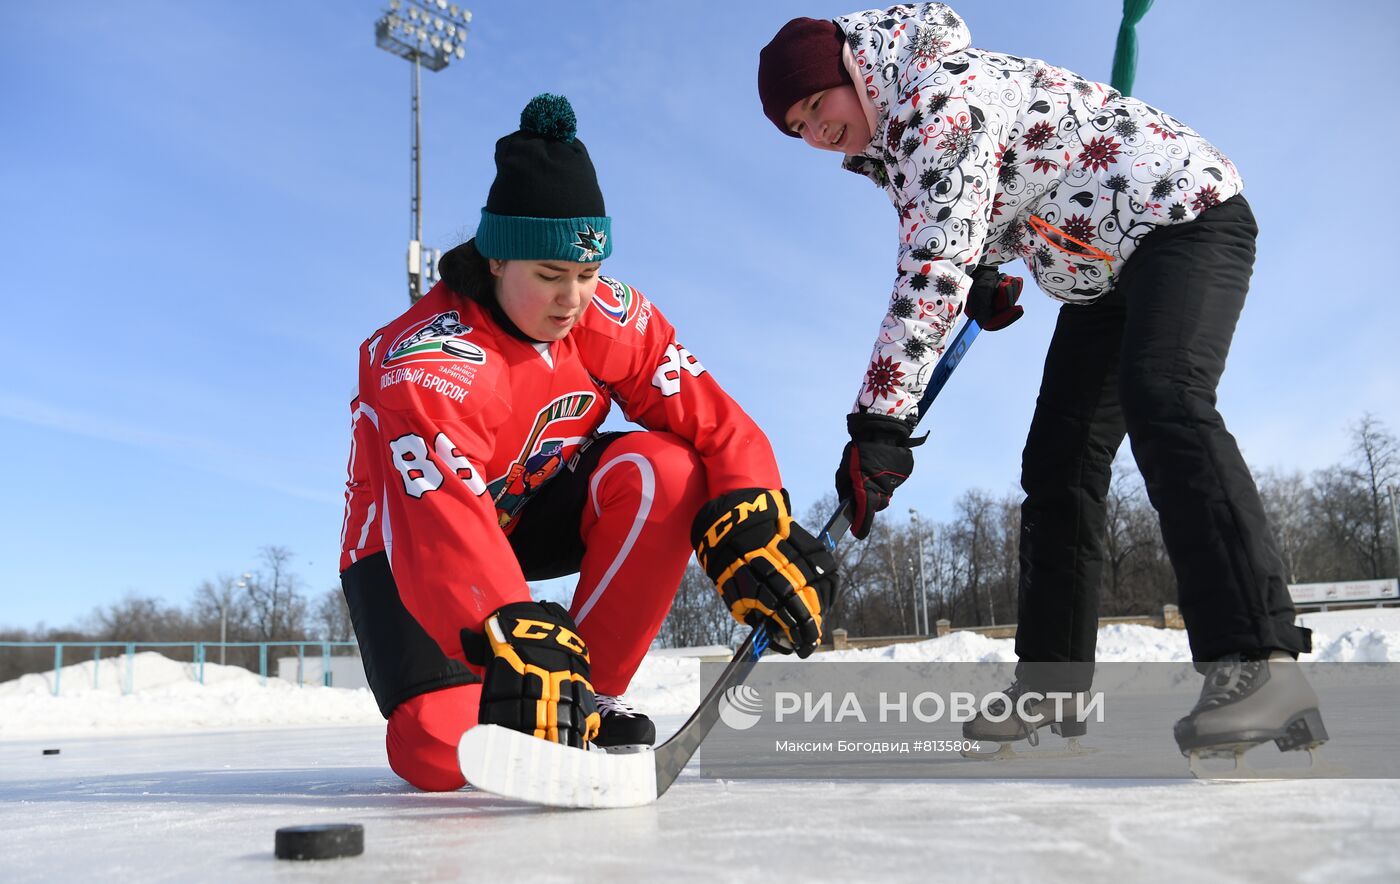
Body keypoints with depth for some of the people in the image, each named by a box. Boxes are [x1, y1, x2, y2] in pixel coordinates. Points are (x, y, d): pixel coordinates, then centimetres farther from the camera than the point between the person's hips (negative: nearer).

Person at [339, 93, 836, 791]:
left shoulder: (613, 320, -14)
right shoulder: (426, 361, -31)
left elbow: (713, 421, -17)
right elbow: (442, 523, -45)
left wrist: (755, 532, -34)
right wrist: (514, 640, -59)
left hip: (533, 513, 5)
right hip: (405, 543, -5)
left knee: (662, 469, -26)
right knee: (440, 751, -27)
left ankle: (590, 699, -10)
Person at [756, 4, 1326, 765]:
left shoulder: (944, 95, -24)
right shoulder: (891, 140, 6)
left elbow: (934, 267, -34)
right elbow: (941, 236, 24)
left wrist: (879, 424, -37)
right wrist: (981, 277, 0)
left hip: (1187, 211, -10)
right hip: (1103, 273, 10)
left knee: (1161, 400, -33)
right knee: (1056, 462, 4)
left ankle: (1260, 666, -41)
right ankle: (1054, 680, 10)